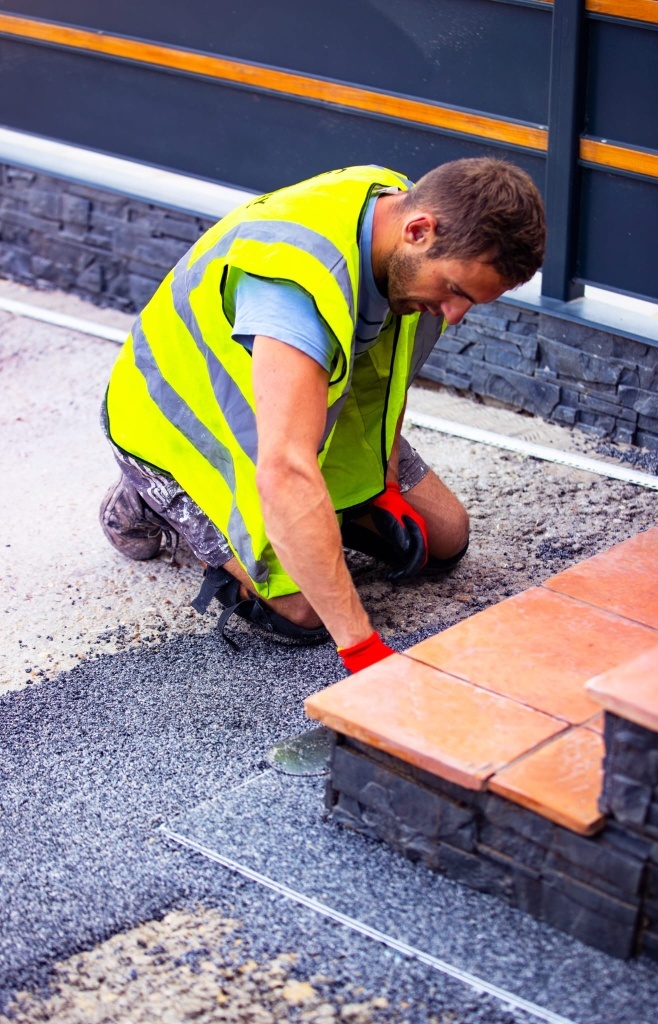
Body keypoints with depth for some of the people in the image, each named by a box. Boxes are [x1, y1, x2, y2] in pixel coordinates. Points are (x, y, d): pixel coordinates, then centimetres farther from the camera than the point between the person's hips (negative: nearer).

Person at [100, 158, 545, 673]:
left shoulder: (404, 204, -16)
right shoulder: (301, 278, -44)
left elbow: (386, 362, 5)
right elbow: (285, 474, -53)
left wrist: (384, 486, -1)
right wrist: (362, 649, -53)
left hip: (301, 404, 8)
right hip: (182, 427, -7)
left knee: (445, 536, 7)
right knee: (307, 610, -19)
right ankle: (159, 498, 5)